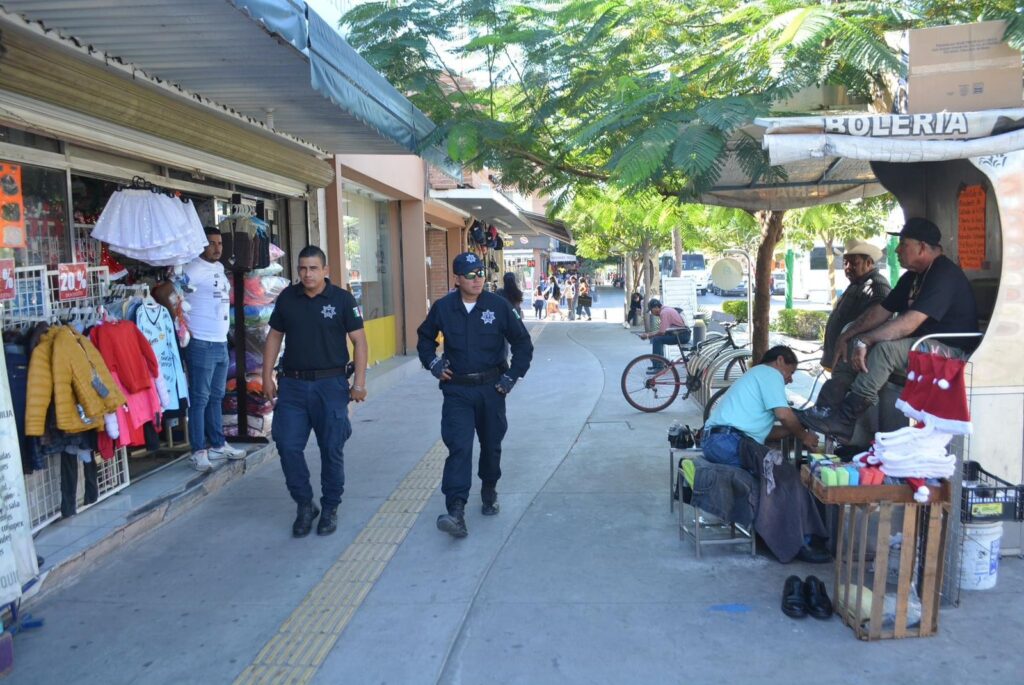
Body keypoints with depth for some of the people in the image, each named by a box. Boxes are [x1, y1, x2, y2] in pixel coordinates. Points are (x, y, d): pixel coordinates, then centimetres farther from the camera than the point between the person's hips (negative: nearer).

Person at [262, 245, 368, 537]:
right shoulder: (286, 298, 6)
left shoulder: (342, 299, -4)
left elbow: (359, 340, -3)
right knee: (288, 447, 0)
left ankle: (330, 508, 22)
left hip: (330, 384, -3)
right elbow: (274, 337, 13)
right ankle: (304, 504, 19)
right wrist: (267, 377, 7)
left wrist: (359, 382, -9)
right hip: (293, 384, 3)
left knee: (332, 450, 5)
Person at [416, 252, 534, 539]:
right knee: (459, 446, -13)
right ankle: (456, 511, -17)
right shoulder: (442, 308, -2)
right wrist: (432, 363, 1)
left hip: (491, 388, 1)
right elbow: (425, 338, 15)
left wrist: (513, 376, -3)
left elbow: (523, 343, 2)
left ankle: (489, 493, 38)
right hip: (457, 389, -1)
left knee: (491, 444, 14)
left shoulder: (498, 306, -6)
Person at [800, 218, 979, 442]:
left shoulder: (944, 275, -19)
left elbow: (908, 323, -29)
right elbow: (881, 311, 11)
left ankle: (844, 419, -28)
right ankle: (829, 409, -12)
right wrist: (846, 337, -1)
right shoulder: (912, 278, 13)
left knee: (886, 347, -31)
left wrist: (865, 340, -28)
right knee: (856, 345, -1)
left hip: (950, 352, -10)